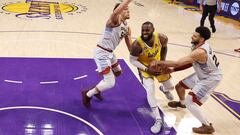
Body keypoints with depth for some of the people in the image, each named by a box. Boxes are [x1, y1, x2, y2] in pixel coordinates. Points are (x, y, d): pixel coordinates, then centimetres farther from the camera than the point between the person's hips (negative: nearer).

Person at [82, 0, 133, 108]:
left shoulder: (127, 28, 10)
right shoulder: (114, 20, -17)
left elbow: (130, 46, 13)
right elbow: (116, 12, -43)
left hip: (109, 53, 10)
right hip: (101, 53, -10)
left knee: (117, 73, 30)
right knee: (110, 83, -10)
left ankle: (96, 89, 46)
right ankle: (87, 95, 14)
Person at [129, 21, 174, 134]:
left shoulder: (161, 38, -26)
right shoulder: (137, 44, -35)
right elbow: (132, 60, -20)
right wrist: (146, 69, -27)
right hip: (145, 67, -4)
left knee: (170, 87, 17)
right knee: (150, 90, -23)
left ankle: (164, 89, 60)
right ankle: (158, 120, -12)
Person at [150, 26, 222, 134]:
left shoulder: (199, 52, -35)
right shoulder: (199, 46, -5)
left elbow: (177, 63, -35)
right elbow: (190, 64, 3)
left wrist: (158, 62, -27)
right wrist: (172, 70, -7)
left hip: (210, 79, -9)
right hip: (202, 75, 9)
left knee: (189, 102, -13)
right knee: (179, 86, 19)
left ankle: (207, 126, 2)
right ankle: (181, 103, 53)